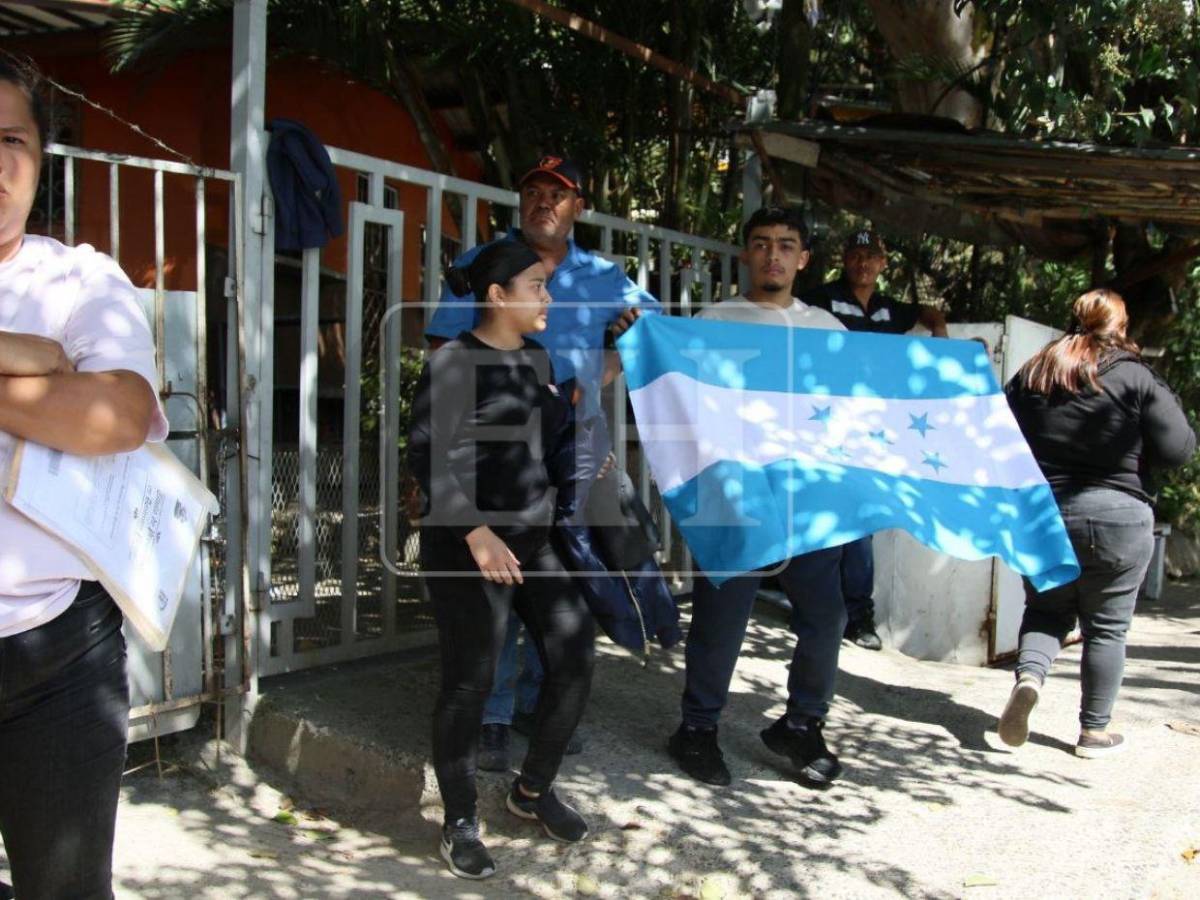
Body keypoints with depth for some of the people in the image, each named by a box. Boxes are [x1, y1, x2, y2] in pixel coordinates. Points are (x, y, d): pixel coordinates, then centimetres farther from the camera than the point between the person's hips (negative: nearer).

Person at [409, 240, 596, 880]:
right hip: (466, 549, -7)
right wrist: (477, 533, -24)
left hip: (535, 543, 7)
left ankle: (533, 790, 26)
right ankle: (460, 825, 15)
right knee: (470, 684, -3)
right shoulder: (453, 362, -9)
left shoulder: (537, 359, 13)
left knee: (574, 662, 5)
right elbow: (427, 455, -17)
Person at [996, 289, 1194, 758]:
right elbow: (1179, 449, -9)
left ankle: (1028, 676, -10)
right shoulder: (1136, 377, -8)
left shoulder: (1032, 372, 3)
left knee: (1046, 608, 18)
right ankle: (1094, 731, 18)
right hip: (1116, 518, -3)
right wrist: (1164, 401, 7)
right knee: (1106, 628, 10)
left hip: (1041, 513, 3)